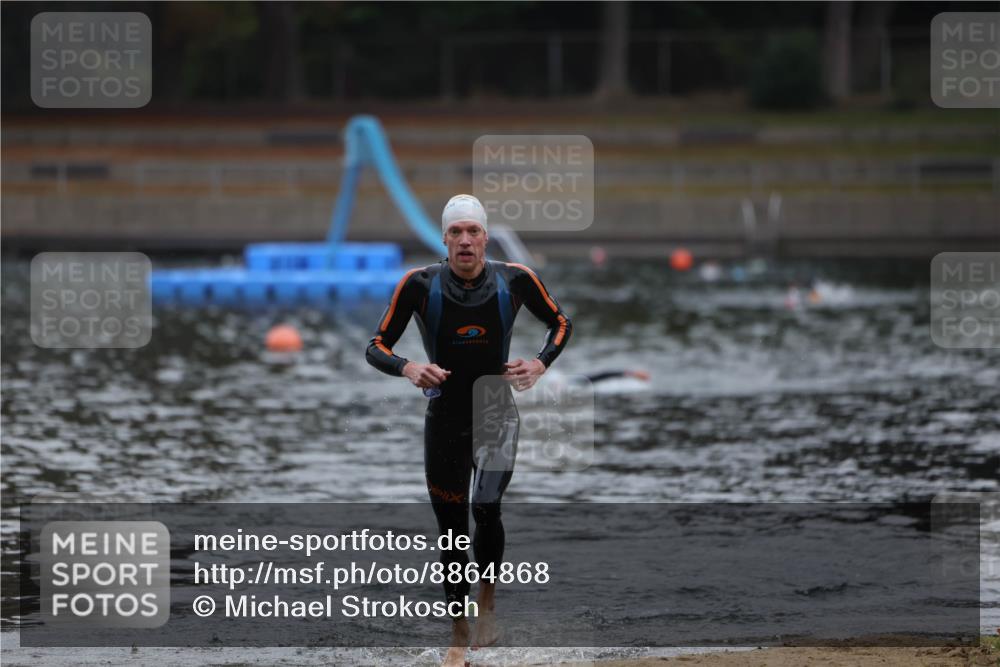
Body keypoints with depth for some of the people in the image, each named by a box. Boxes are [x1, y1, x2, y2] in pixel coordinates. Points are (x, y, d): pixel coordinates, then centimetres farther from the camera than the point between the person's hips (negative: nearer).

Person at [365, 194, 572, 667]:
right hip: (445, 419, 1)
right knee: (452, 529, 5)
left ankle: (487, 600, 4)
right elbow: (376, 347, -4)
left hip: (497, 415, -1)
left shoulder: (515, 280, -8)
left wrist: (540, 364, -8)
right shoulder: (419, 285, -10)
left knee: (487, 508, -21)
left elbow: (560, 322, 10)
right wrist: (408, 368, -24)